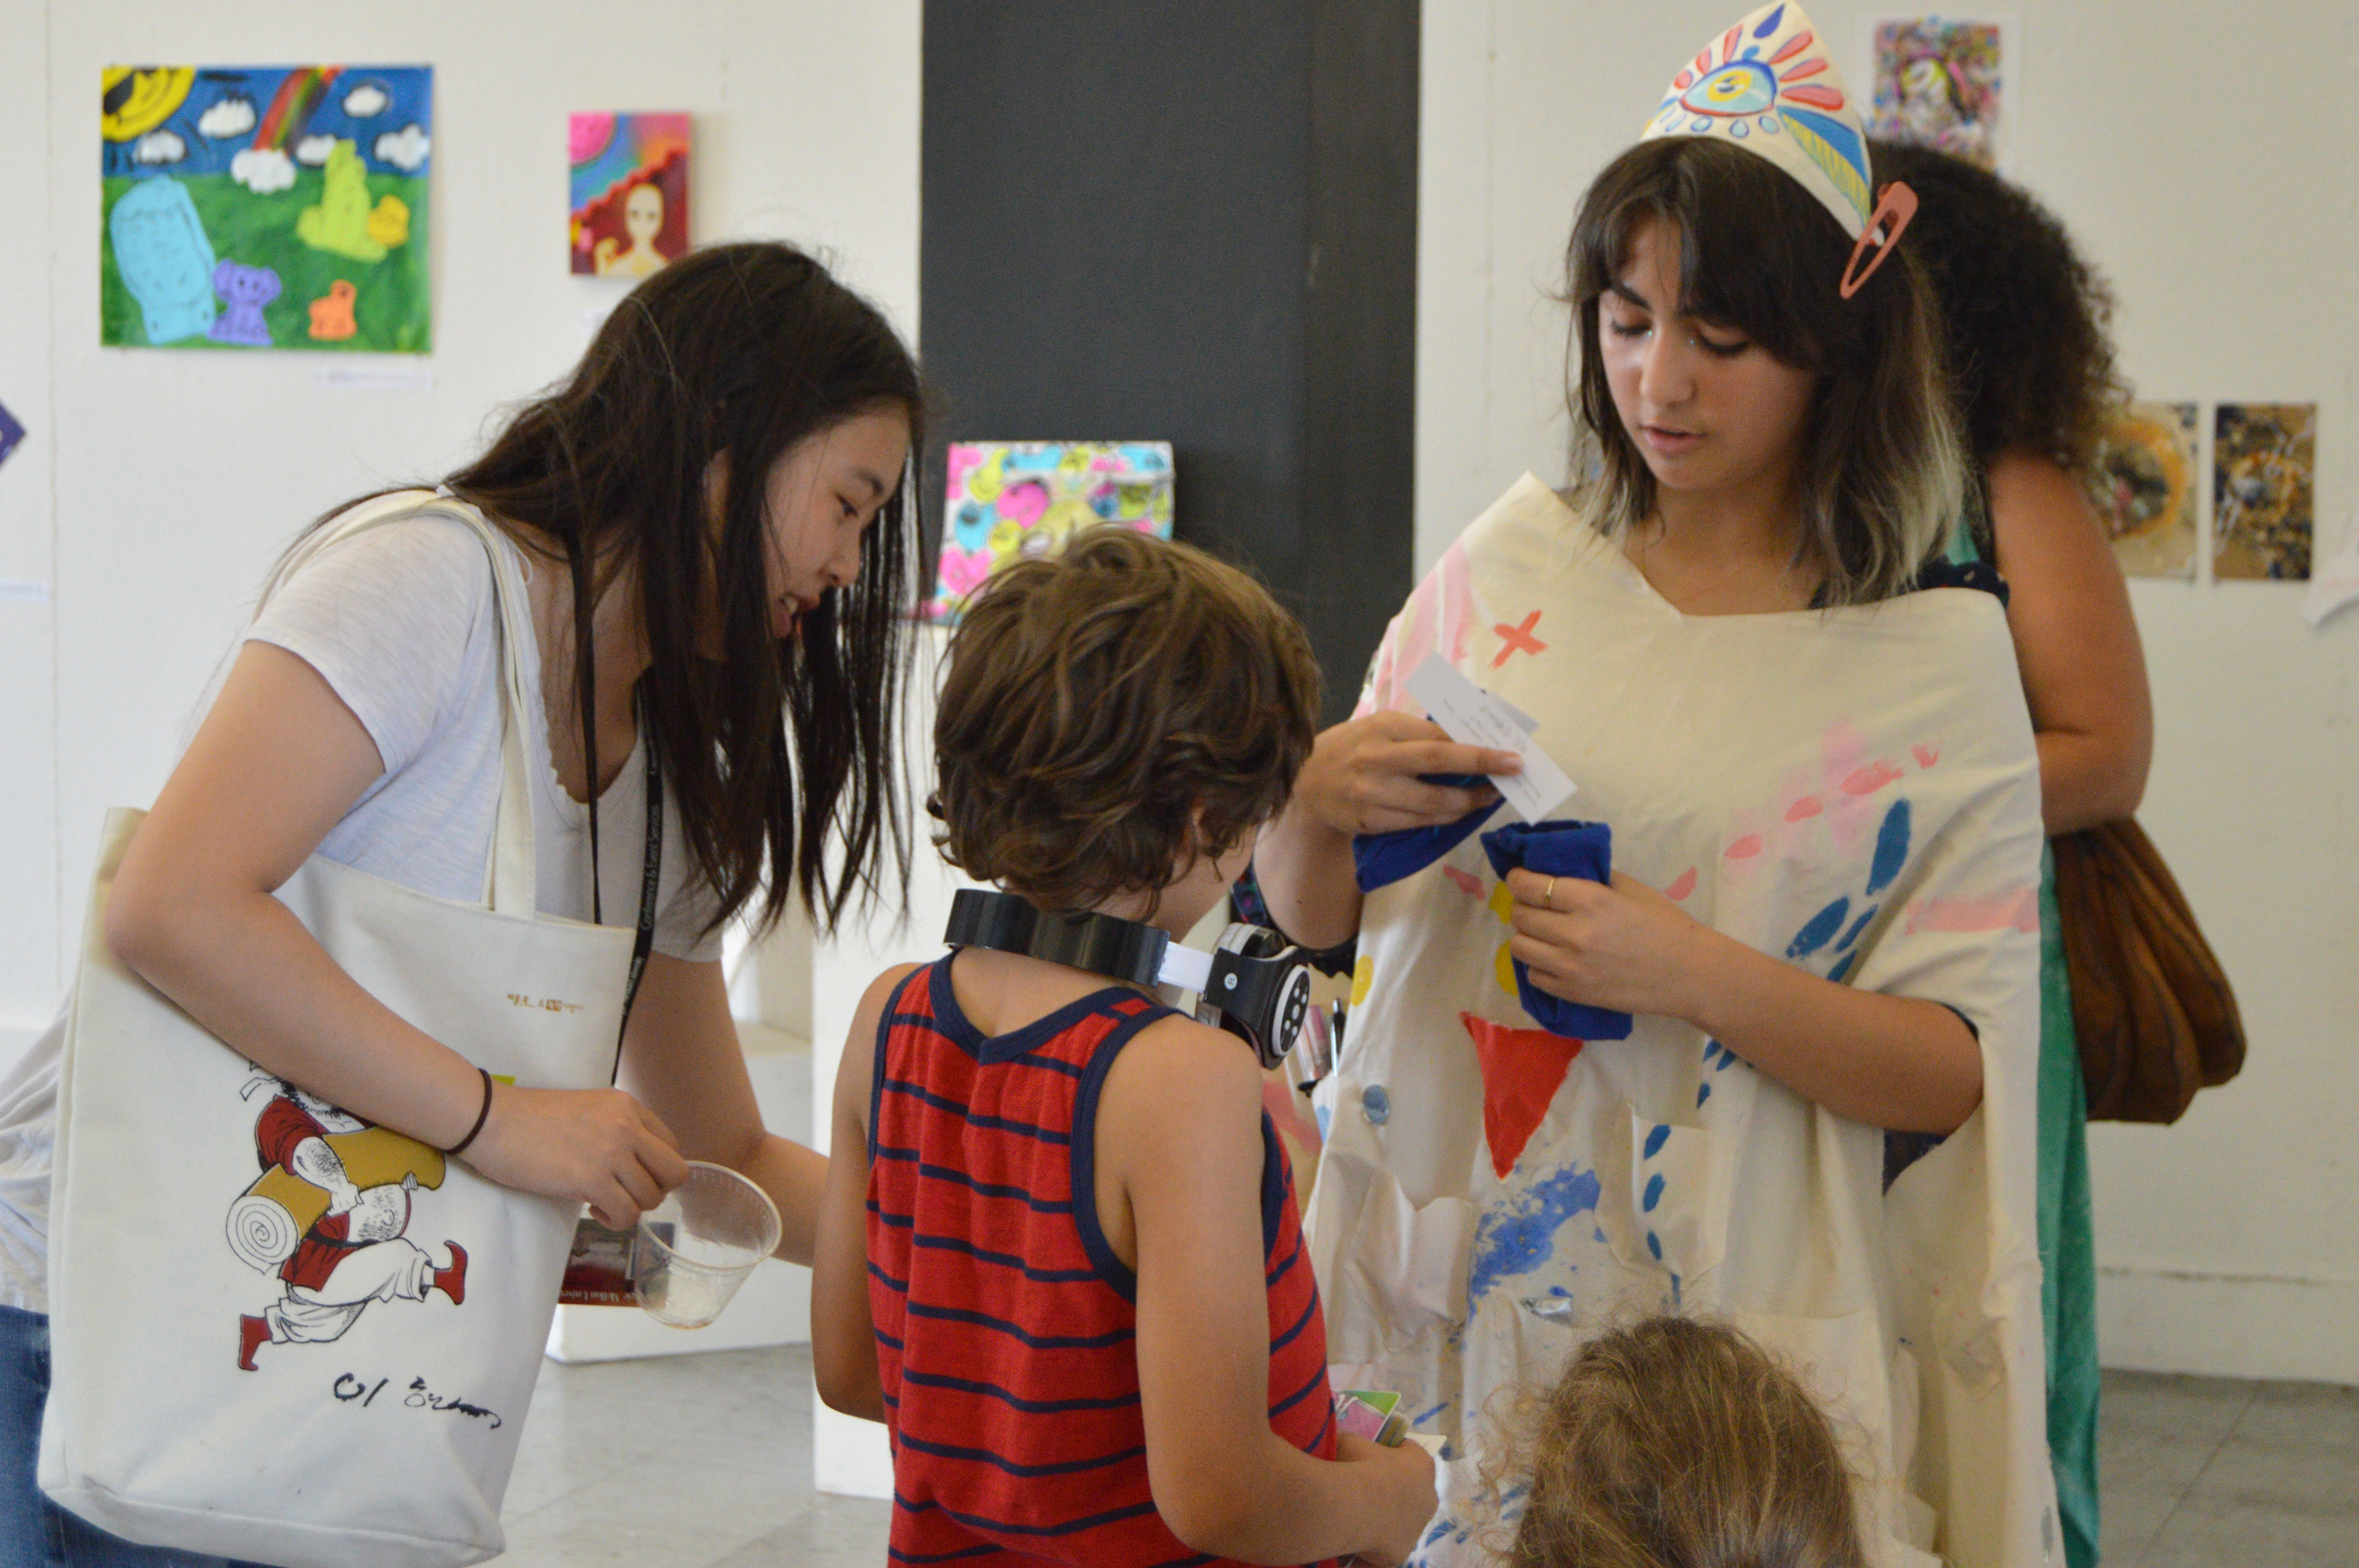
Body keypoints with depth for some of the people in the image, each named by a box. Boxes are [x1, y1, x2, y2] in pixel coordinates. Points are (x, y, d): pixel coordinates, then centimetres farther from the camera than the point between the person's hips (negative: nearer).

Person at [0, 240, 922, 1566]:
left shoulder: (669, 773, 11)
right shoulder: (431, 580, -15)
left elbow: (725, 1161, 19)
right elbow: (171, 908, -27)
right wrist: (501, 1118, -24)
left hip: (334, 1352, 8)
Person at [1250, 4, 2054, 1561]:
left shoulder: (1935, 653, -4)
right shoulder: (1515, 561, 4)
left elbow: (1955, 1069, -8)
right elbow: (1310, 909, 11)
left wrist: (1697, 977, -21)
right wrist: (1313, 798, -11)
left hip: (1744, 1333, -2)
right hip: (1467, 1292, 3)